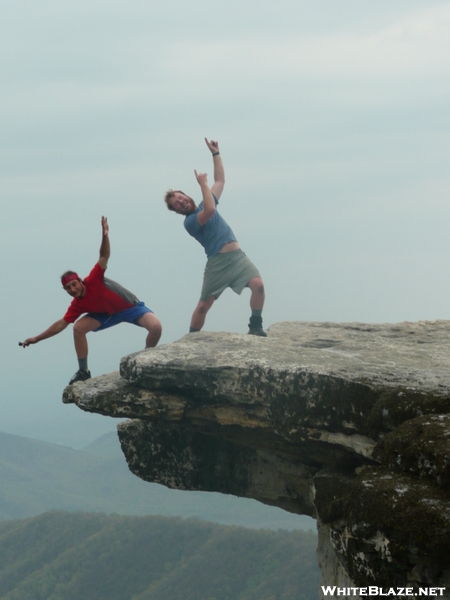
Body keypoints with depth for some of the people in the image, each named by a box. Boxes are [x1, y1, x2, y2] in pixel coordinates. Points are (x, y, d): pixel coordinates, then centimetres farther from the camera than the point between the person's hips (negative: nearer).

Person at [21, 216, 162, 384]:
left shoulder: (93, 281, -26)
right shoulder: (77, 305, -12)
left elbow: (104, 257, -33)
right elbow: (61, 323, -6)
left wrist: (105, 236, -51)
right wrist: (36, 339, -9)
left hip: (131, 307, -4)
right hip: (109, 313, 4)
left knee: (156, 327, -30)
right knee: (79, 327, -16)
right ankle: (83, 371, -5)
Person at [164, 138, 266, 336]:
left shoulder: (207, 202, 20)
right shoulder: (189, 222, -4)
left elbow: (220, 180, 28)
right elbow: (209, 211, -22)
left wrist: (215, 153, 24)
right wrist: (203, 184, -13)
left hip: (237, 256, 5)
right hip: (217, 262, -5)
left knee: (258, 284, -20)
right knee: (204, 304, -4)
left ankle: (255, 326, -11)